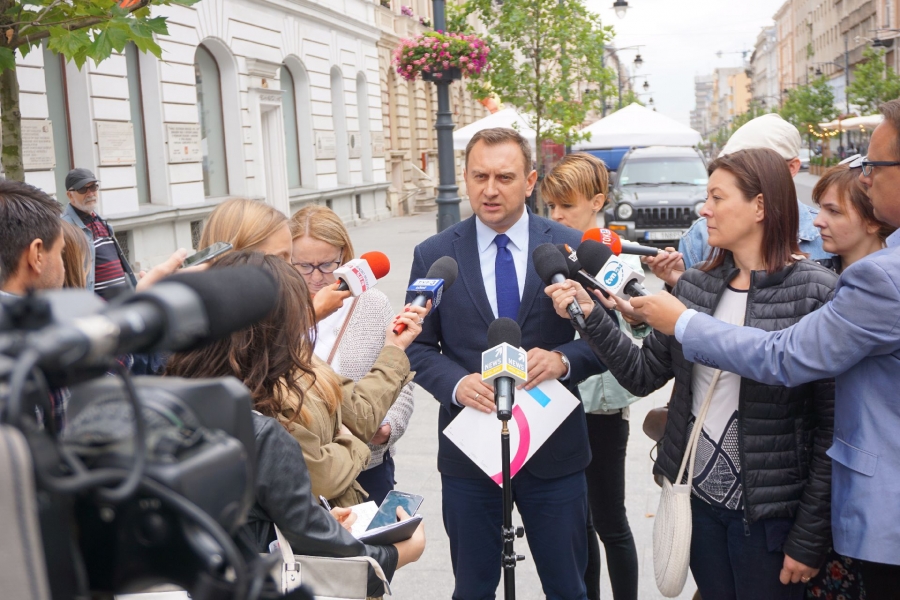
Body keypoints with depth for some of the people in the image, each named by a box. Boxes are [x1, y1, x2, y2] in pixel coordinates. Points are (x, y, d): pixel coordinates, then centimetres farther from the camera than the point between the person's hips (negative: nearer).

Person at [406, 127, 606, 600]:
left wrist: (563, 360, -19)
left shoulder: (571, 248, -3)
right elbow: (418, 347, 3)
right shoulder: (433, 255, -1)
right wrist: (456, 383, -17)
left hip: (554, 450, 0)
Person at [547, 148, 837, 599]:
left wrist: (810, 539, -11)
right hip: (698, 494, 5)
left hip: (769, 510, -5)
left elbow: (831, 426, -13)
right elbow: (644, 375, 4)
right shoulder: (695, 284, 3)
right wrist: (591, 316, -9)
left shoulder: (816, 293, -14)